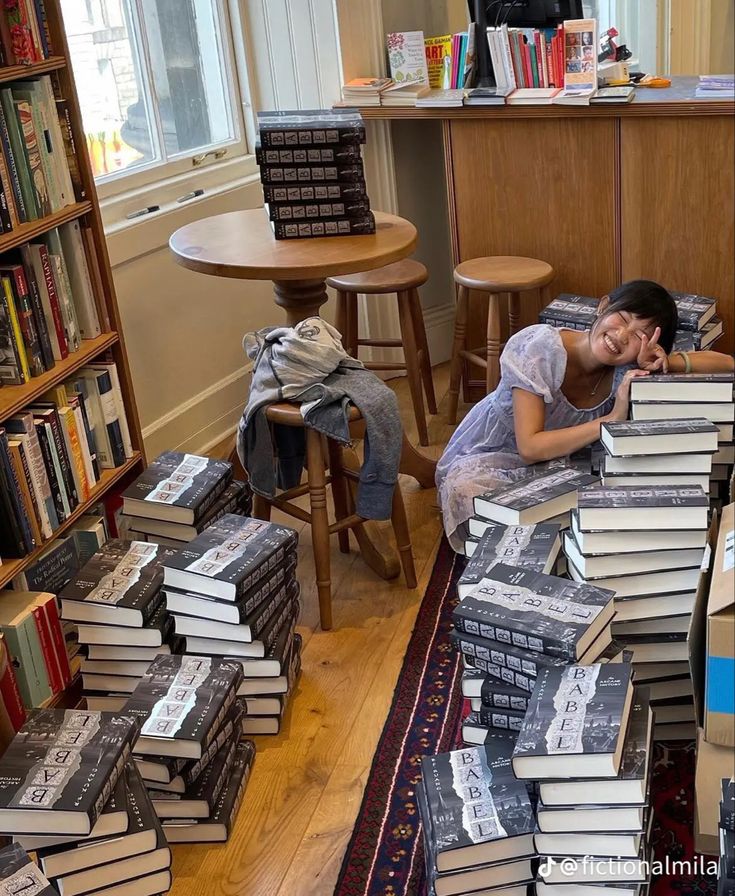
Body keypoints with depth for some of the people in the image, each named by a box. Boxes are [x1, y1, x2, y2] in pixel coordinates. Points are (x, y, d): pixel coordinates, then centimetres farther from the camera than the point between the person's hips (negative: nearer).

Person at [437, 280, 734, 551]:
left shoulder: (629, 368, -16)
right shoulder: (539, 347, -29)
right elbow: (530, 447, -34)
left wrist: (666, 362, -31)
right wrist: (613, 420, -37)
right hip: (487, 460, -4)